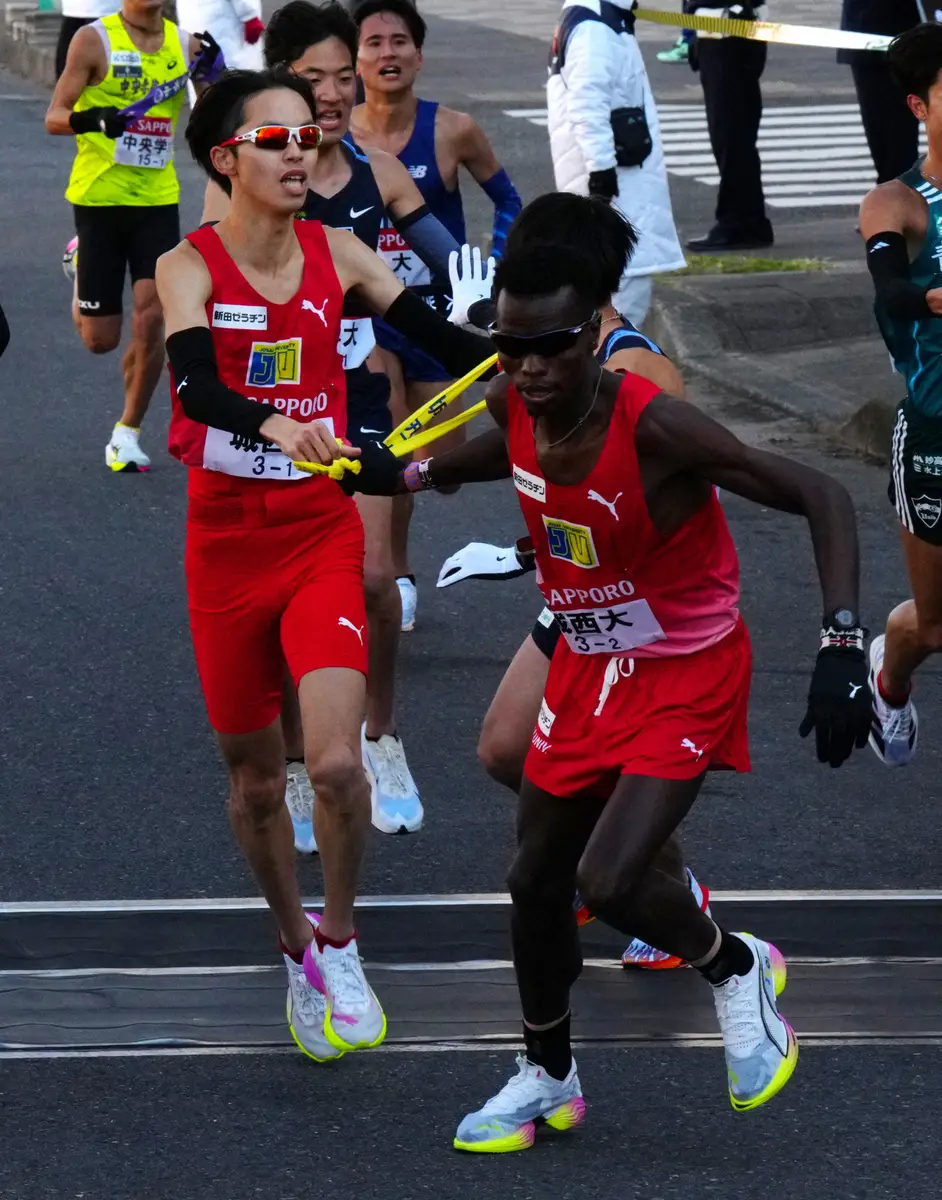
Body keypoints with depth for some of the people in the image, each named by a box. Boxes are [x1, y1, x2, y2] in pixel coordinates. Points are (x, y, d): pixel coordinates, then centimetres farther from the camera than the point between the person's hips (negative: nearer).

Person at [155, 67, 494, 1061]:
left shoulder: (335, 254, 1)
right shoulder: (190, 268, -9)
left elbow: (438, 337, 4)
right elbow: (195, 381, -26)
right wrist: (274, 425, -45)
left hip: (324, 538, 1)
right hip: (227, 543, -1)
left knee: (336, 762, -17)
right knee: (254, 775, 11)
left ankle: (339, 946, 7)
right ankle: (298, 955, 33)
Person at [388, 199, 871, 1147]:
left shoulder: (653, 426, -31)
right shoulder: (513, 408, -11)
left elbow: (819, 498, -28)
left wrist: (842, 646, -37)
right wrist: (413, 472, 0)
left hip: (688, 676, -7)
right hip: (588, 667, 7)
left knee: (608, 882, -20)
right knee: (536, 880, 13)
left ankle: (737, 970, 12)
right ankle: (547, 1077, 37)